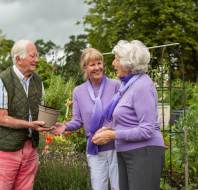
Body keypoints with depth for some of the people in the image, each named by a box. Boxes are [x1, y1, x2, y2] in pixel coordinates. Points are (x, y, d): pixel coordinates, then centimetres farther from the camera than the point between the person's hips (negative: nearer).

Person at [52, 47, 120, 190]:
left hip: (116, 145, -2)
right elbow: (78, 120, 7)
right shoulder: (78, 91, 6)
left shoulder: (115, 85, -4)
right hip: (95, 149, 2)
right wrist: (65, 126, -13)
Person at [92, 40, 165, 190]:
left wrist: (112, 135, -15)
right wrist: (109, 129, 6)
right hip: (126, 153, 9)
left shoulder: (142, 85, -16)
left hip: (144, 153, -9)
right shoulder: (128, 84, 10)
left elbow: (146, 130, -20)